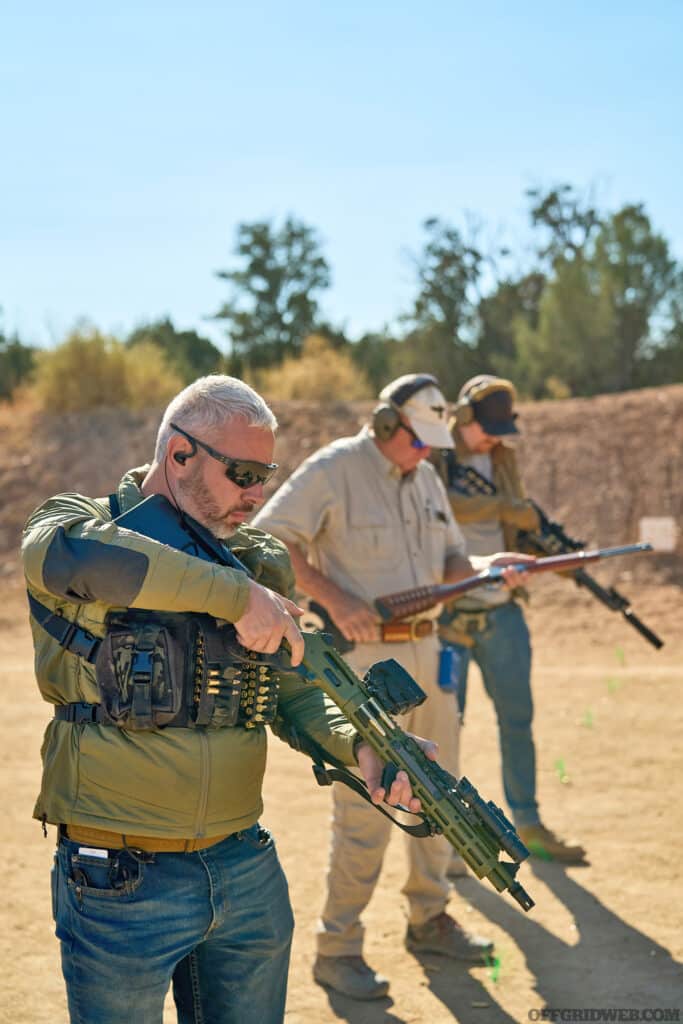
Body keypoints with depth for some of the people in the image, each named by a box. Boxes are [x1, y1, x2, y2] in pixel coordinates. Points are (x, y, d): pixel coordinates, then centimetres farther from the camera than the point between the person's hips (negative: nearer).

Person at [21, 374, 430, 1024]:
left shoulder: (258, 560, 9)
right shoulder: (79, 522, -8)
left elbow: (296, 693, 7)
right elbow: (67, 555, -34)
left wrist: (359, 745, -15)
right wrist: (236, 596, -33)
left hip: (246, 872, 5)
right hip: (119, 885, -5)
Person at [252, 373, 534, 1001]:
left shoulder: (426, 478, 12)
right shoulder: (333, 470, -10)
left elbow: (449, 559, 17)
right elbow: (266, 542, -16)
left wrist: (485, 568, -5)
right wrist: (335, 599, -23)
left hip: (426, 654, 8)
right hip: (363, 660, -8)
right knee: (365, 812, -6)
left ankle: (429, 922, 31)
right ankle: (337, 950, 7)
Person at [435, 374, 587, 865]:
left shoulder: (503, 457, 10)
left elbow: (515, 528, 12)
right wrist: (506, 507, -23)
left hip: (502, 611, 6)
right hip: (447, 615, -5)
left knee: (518, 719, 10)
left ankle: (529, 826, 21)